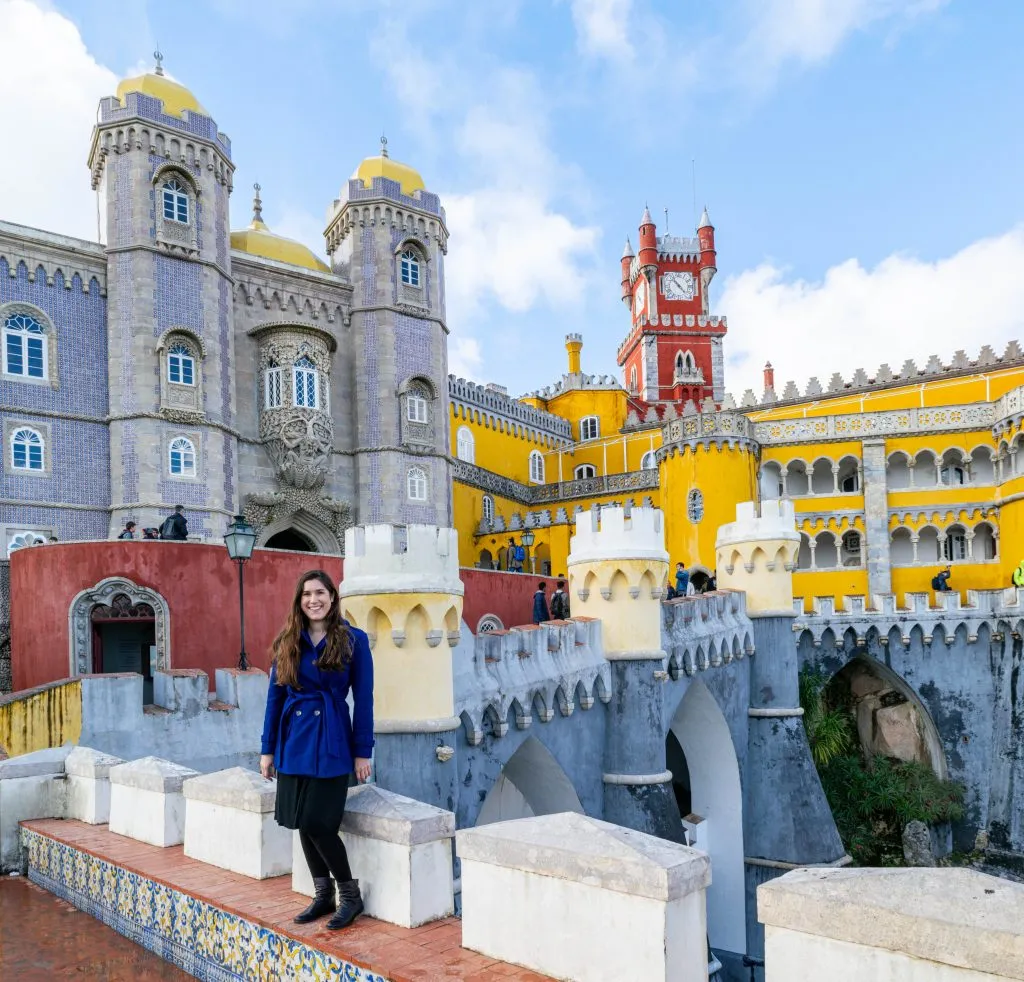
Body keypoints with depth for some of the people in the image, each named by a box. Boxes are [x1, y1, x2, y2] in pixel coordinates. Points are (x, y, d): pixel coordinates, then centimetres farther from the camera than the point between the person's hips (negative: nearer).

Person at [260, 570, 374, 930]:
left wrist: (363, 751, -6)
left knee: (318, 823, -8)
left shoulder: (353, 640, -5)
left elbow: (363, 699, -4)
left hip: (332, 742, -4)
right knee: (301, 822, 9)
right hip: (294, 741, 4)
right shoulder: (287, 642, 5)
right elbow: (275, 696, 9)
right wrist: (268, 748, 7)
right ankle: (323, 894, 26)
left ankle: (350, 894, 12)